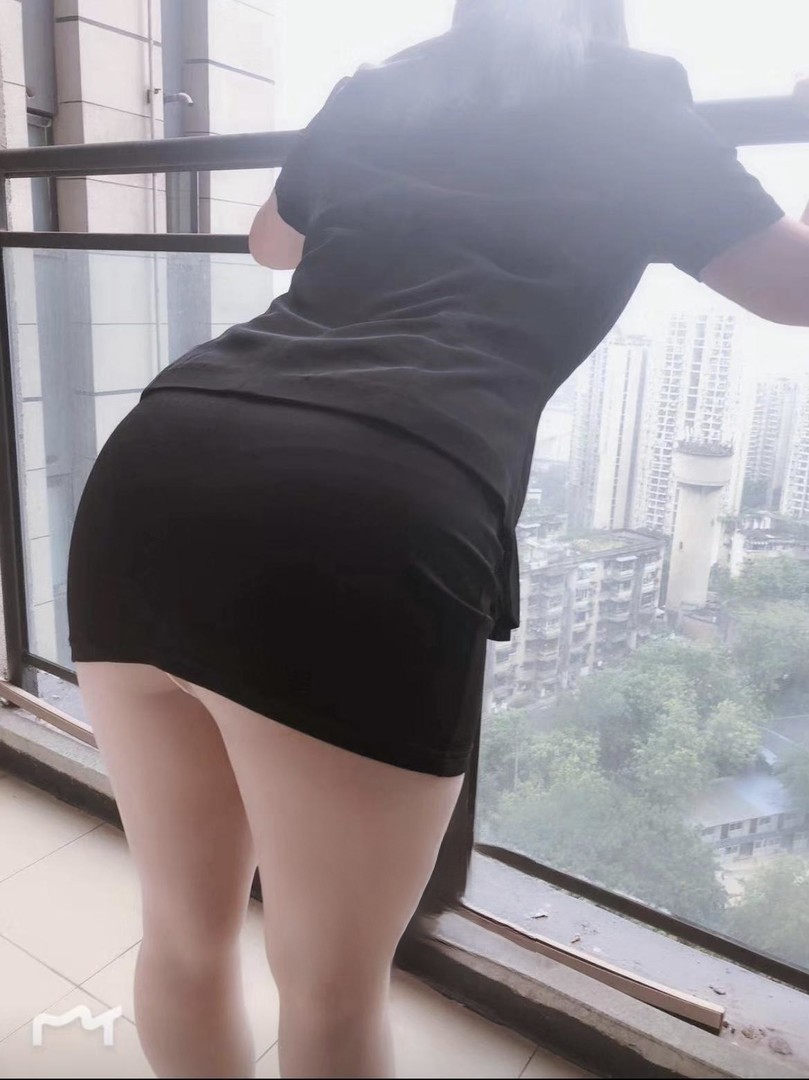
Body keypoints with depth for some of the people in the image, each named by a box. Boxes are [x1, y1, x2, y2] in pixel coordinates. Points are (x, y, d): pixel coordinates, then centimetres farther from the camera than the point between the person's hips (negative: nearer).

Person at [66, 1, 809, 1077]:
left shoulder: (370, 95, 29)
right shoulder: (632, 106, 20)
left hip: (152, 473, 6)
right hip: (371, 530, -5)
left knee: (185, 932, 26)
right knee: (333, 990, 19)